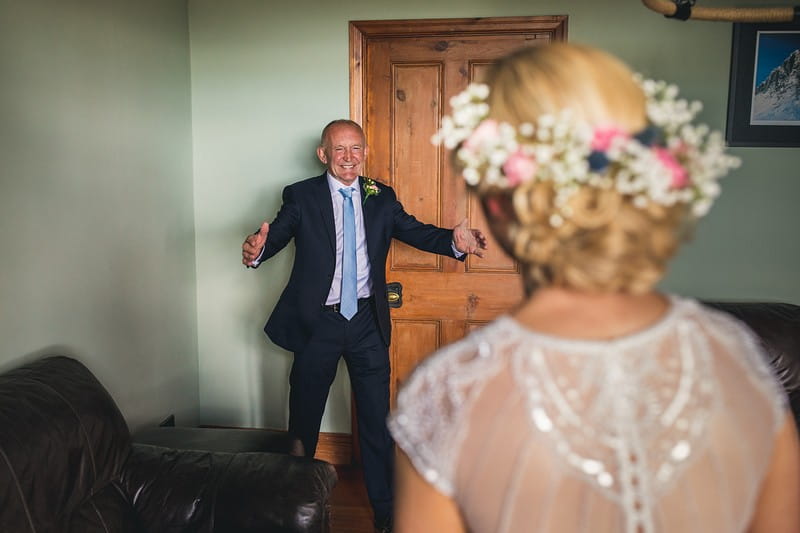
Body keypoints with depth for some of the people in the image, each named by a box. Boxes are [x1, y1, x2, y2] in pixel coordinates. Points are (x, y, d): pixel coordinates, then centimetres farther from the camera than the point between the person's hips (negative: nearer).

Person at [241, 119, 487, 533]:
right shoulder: (301, 197, -3)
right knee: (303, 417, 14)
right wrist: (256, 250, -38)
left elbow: (416, 231, 0)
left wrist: (455, 240, -21)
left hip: (367, 322, 2)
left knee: (377, 421, 10)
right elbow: (276, 235, -14)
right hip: (317, 323, -1)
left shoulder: (381, 197, 5)